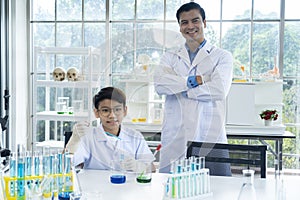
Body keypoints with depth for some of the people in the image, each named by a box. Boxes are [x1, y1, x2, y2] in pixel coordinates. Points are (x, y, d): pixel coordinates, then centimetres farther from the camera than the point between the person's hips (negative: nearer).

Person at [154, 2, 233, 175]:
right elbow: (160, 83, -3)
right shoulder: (170, 57, 17)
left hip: (210, 140, -2)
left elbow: (219, 89, -8)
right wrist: (194, 81, -11)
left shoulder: (222, 56, 10)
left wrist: (177, 87, -2)